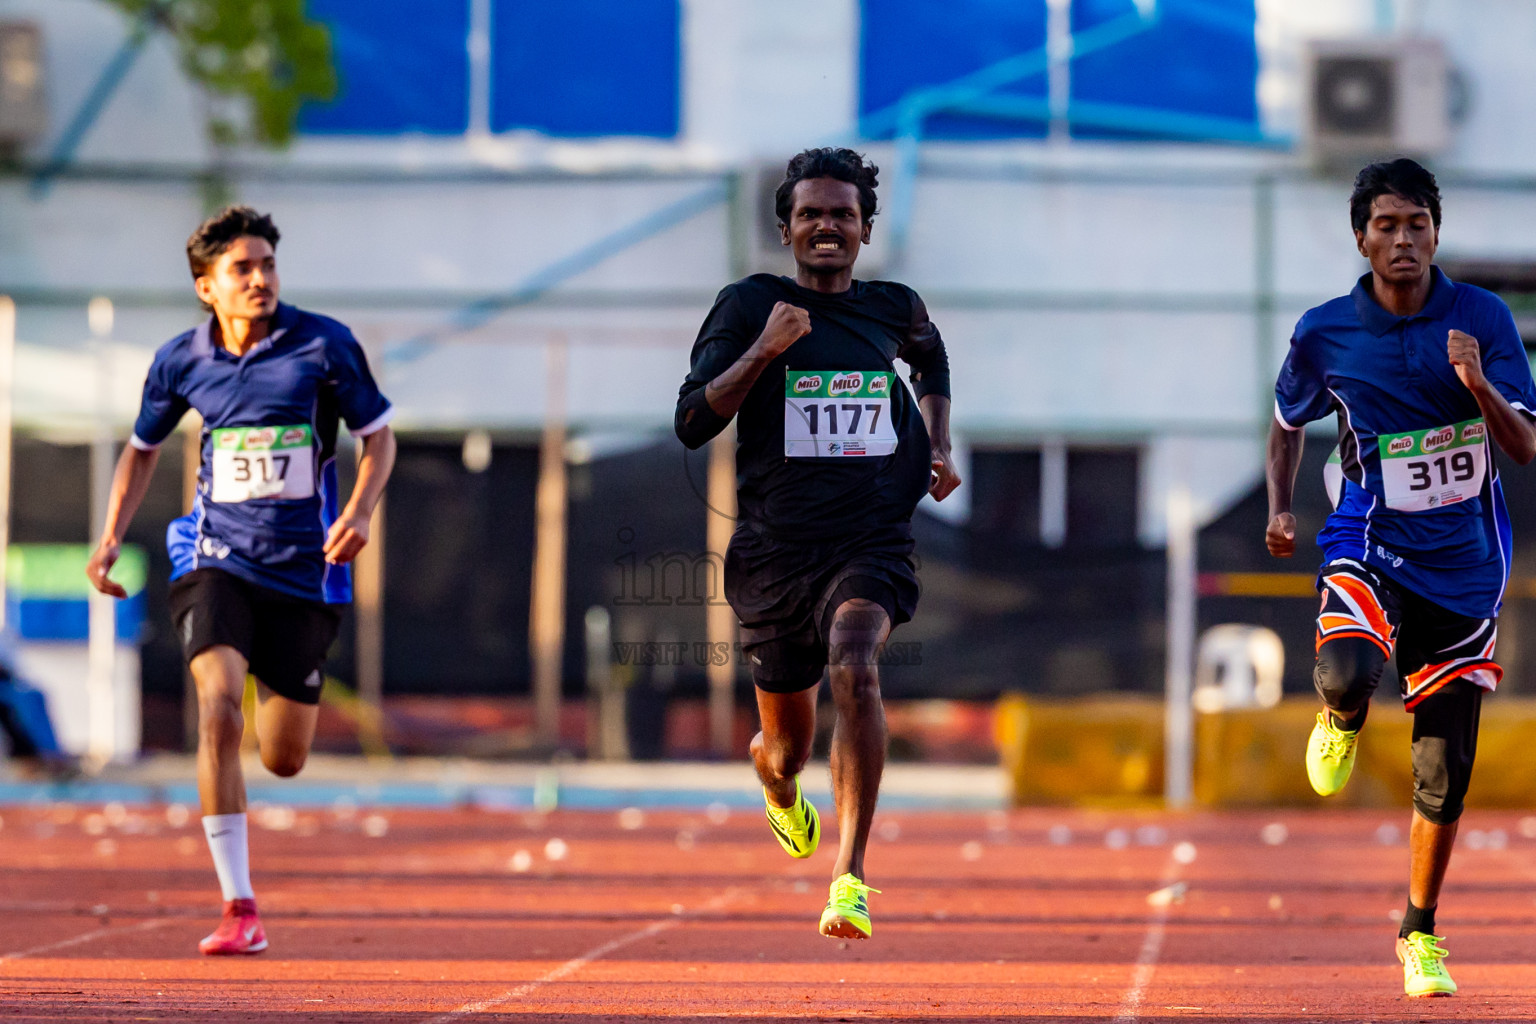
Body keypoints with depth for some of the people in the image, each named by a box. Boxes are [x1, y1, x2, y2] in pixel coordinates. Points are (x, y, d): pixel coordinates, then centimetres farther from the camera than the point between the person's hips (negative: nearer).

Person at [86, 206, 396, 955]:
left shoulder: (324, 345, -7)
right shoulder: (180, 361, 0)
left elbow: (378, 434, 4)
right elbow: (143, 448, 17)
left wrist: (360, 511, -14)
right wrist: (112, 537, 6)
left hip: (304, 568, 0)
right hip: (217, 561, 0)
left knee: (283, 759, 6)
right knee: (218, 707, -25)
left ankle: (276, 690, 48)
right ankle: (239, 910, -21)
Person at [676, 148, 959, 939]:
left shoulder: (893, 308, 6)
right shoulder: (749, 305, -2)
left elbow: (932, 360, 31)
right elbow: (691, 424, -10)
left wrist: (938, 445, 16)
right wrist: (762, 352, -22)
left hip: (872, 544, 0)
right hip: (774, 551, 0)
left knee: (854, 671, -32)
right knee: (787, 746, 12)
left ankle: (850, 878, -33)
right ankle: (779, 790, 53)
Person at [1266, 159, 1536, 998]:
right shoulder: (1325, 332, -3)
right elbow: (1288, 422, 16)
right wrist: (1280, 508, 2)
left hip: (1464, 563, 1)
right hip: (1369, 547, -1)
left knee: (1444, 771, 4)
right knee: (1345, 676, -33)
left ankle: (1420, 932, 25)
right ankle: (1341, 723, 6)